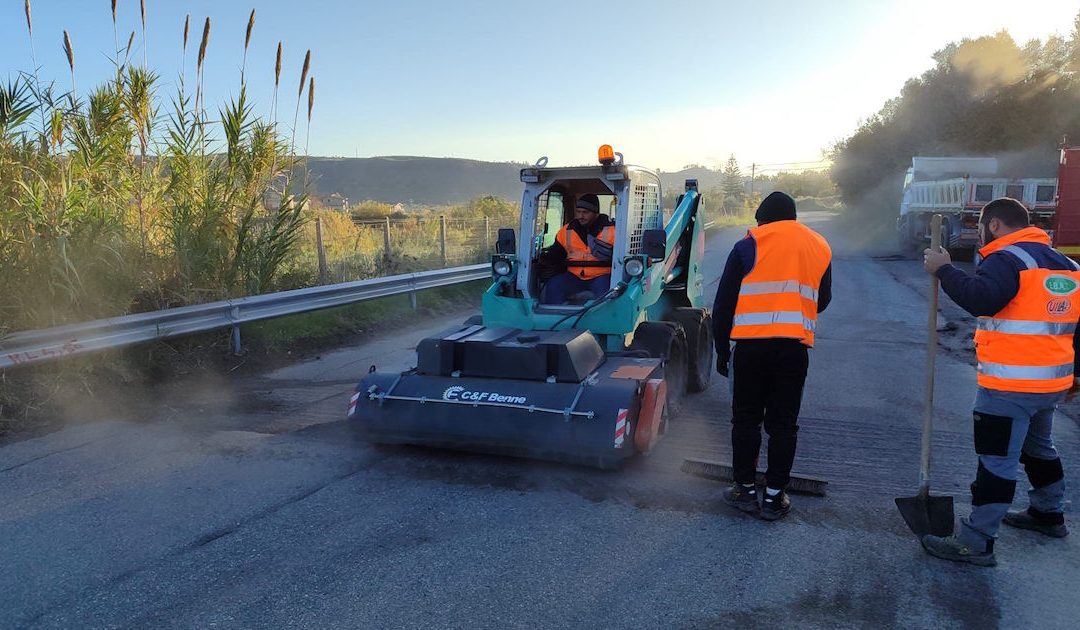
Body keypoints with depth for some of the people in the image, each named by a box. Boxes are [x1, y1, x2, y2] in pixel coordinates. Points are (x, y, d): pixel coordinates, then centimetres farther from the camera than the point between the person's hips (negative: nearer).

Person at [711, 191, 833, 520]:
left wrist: (721, 348, 9)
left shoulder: (749, 246, 2)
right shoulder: (819, 247, 12)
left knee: (746, 419, 9)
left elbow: (724, 302, 1)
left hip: (752, 344, -2)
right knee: (783, 423, 8)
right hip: (796, 347, 3)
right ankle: (774, 497, 13)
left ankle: (746, 490, 15)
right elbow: (822, 300, 22)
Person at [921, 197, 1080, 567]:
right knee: (1038, 447, 27)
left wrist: (943, 270, -18)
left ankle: (976, 543, -3)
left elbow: (980, 300, -31)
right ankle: (1048, 514, 44)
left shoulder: (1008, 259, -14)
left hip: (1011, 386, -9)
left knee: (998, 461, -7)